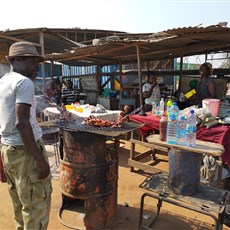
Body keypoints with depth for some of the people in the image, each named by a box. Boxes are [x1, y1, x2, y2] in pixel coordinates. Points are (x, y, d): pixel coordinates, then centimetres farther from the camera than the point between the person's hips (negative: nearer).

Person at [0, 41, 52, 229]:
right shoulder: (24, 82, -15)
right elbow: (21, 123, -24)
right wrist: (40, 158, -22)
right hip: (24, 150, -10)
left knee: (21, 202, 22)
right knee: (37, 205, 2)